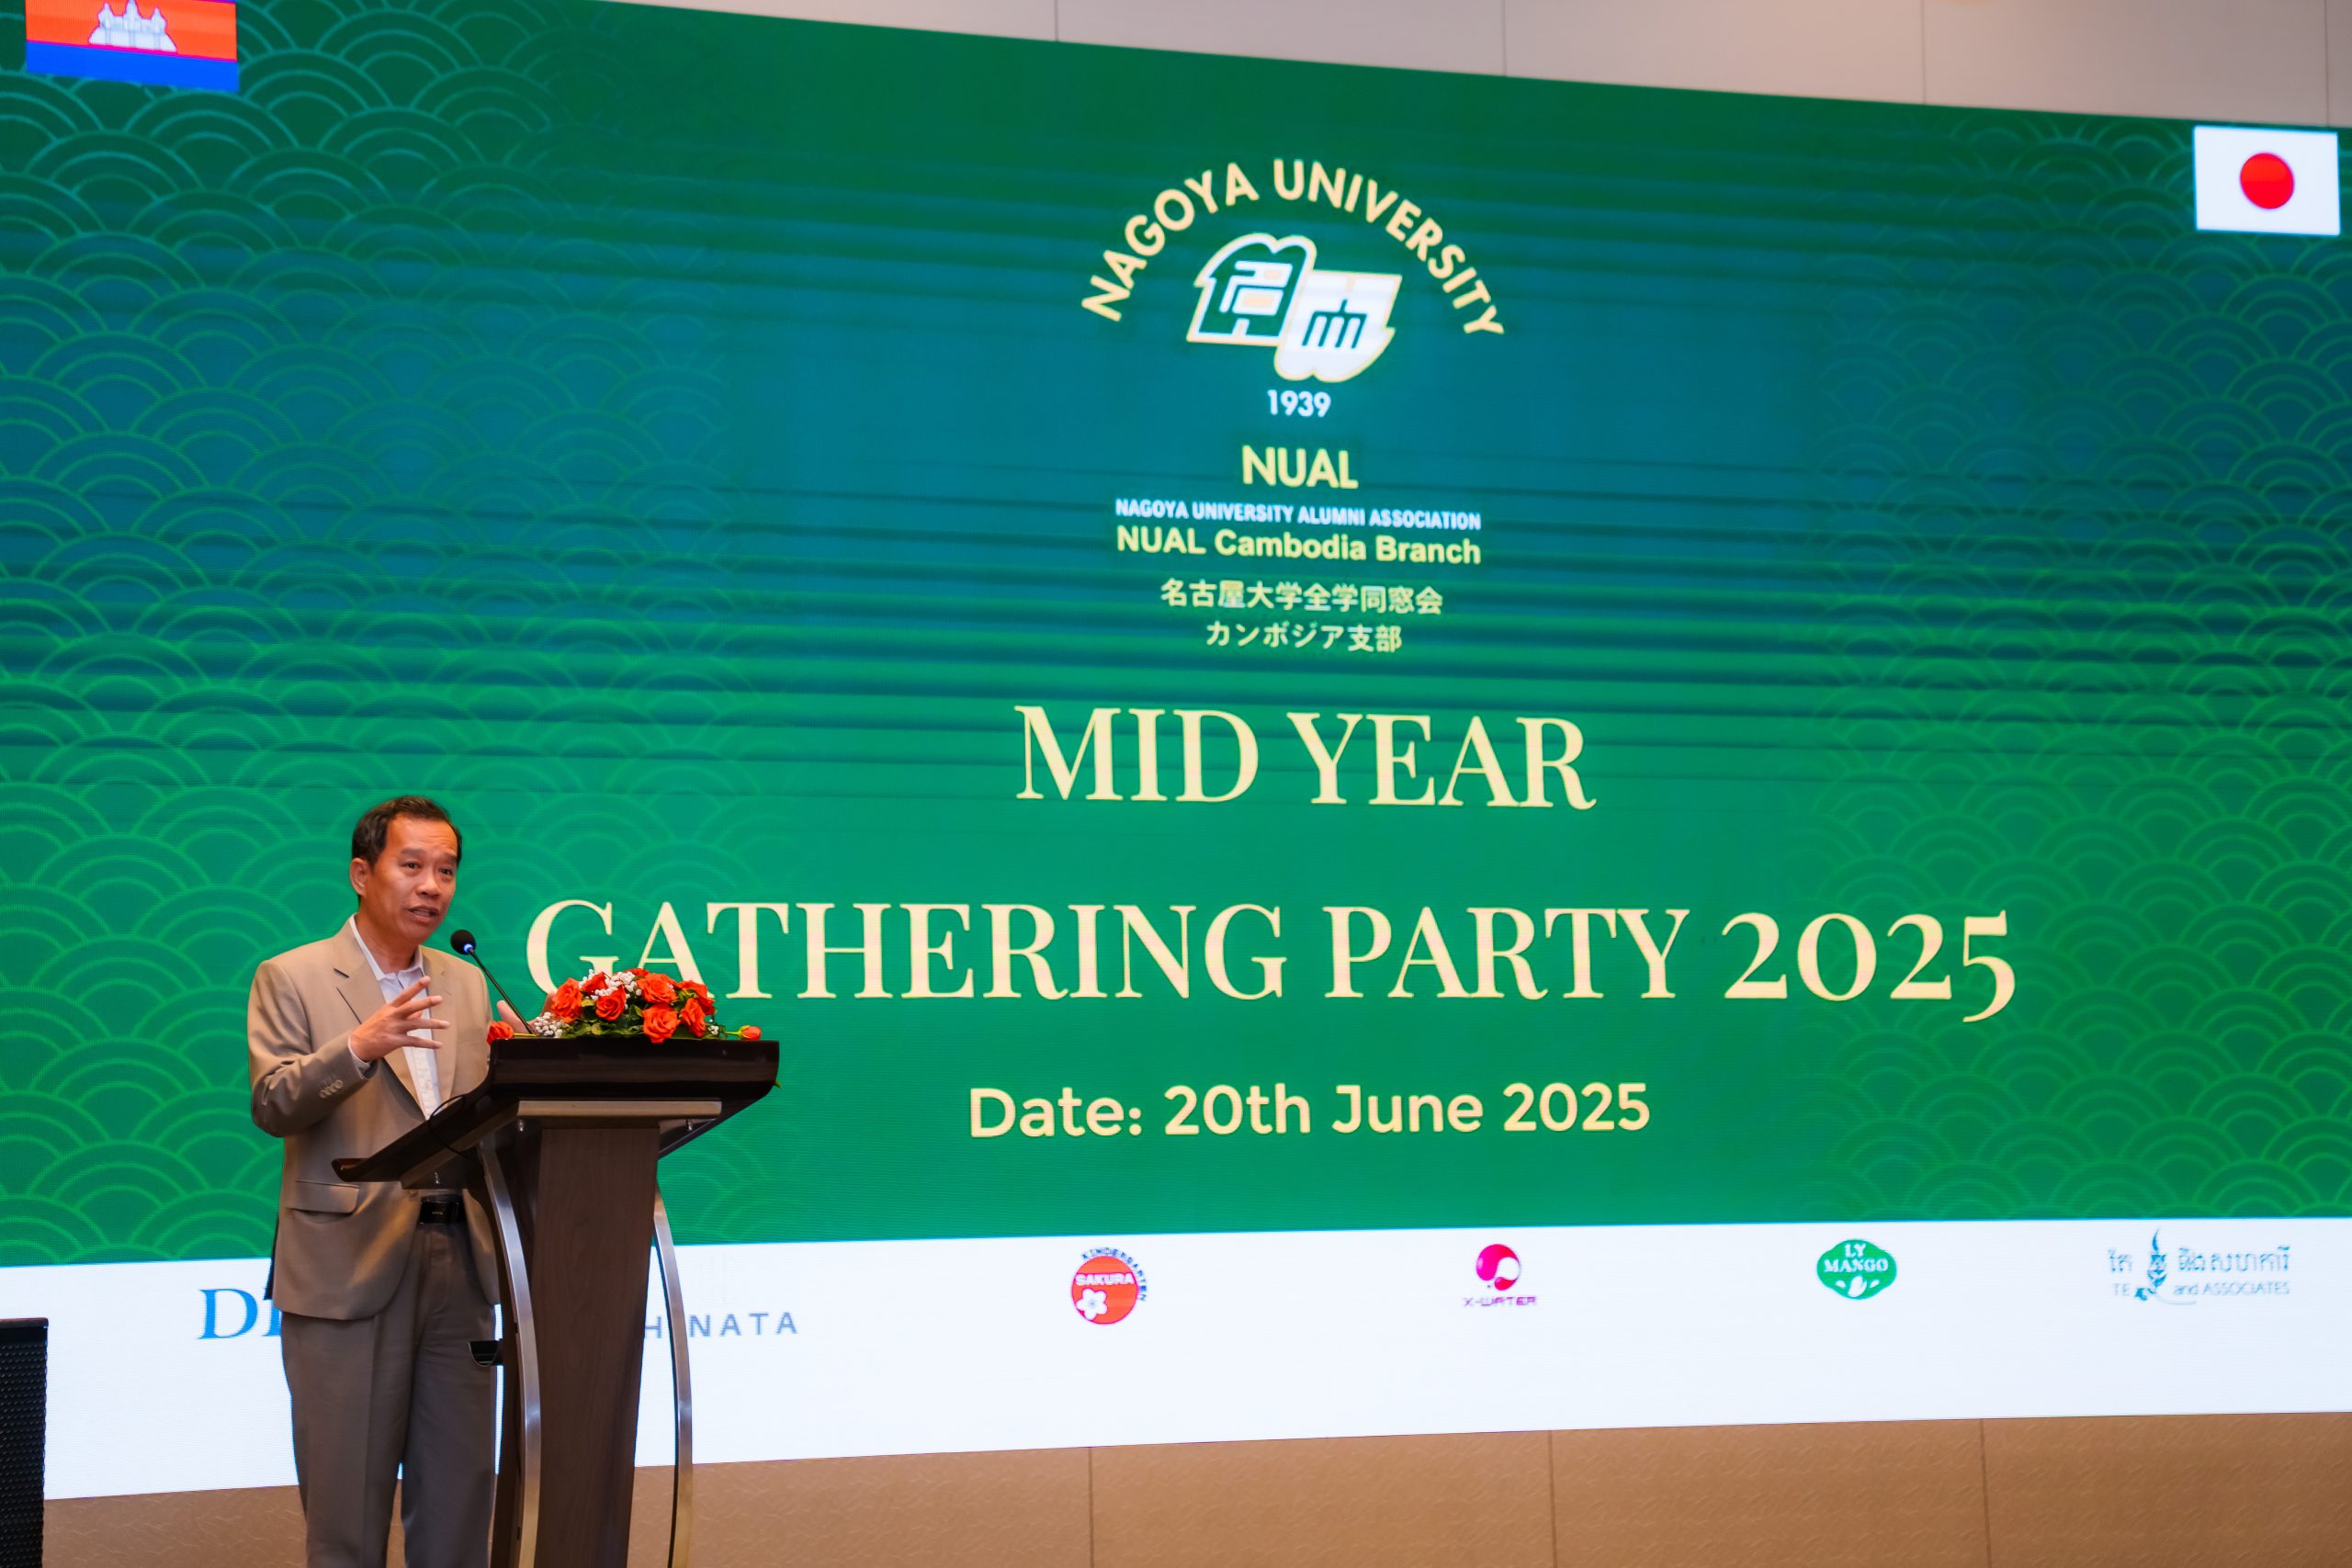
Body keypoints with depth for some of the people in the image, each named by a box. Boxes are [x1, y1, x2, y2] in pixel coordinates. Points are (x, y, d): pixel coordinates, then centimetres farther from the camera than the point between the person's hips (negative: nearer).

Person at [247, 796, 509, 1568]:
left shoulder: (466, 983, 17)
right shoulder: (291, 979, 1)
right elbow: (273, 1106, -10)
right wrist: (359, 1047, -25)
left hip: (460, 1254, 5)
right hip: (351, 1264, -5)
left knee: (457, 1491, 5)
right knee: (348, 1496, -1)